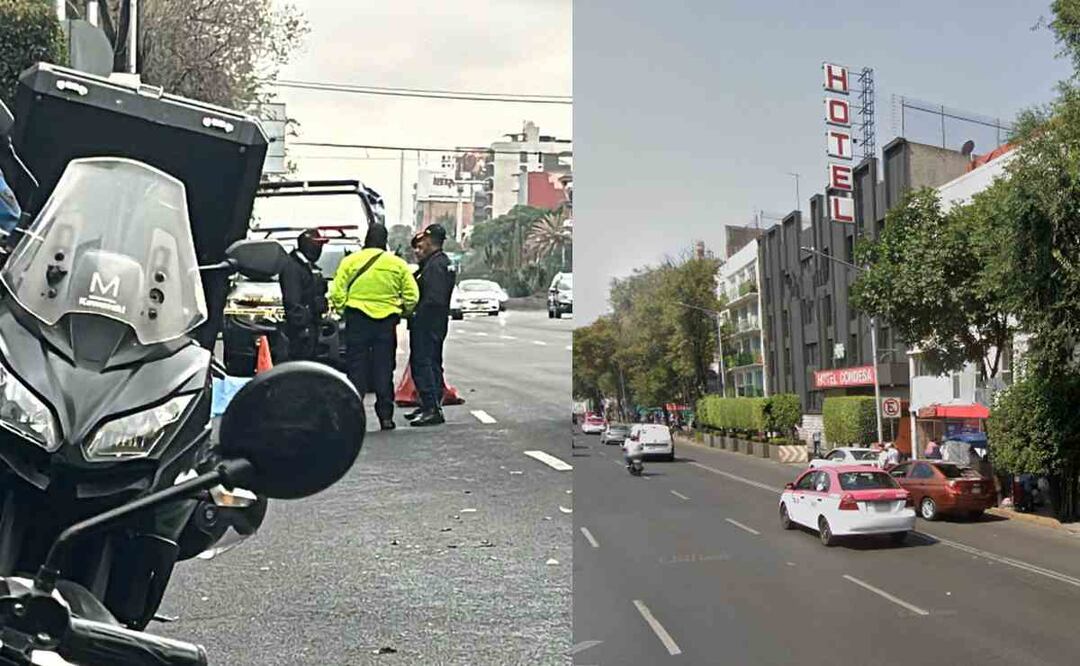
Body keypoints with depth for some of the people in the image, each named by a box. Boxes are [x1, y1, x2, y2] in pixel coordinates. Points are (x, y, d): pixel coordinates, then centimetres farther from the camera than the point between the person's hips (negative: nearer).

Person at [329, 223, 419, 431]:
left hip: (357, 320, -1)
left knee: (356, 368, 4)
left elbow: (337, 293, -4)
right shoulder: (398, 264, 2)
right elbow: (412, 295, 0)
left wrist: (343, 310, 11)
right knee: (384, 370, 7)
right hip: (387, 321, 1)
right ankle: (386, 416, 8)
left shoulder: (350, 261, -1)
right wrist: (401, 312, 15)